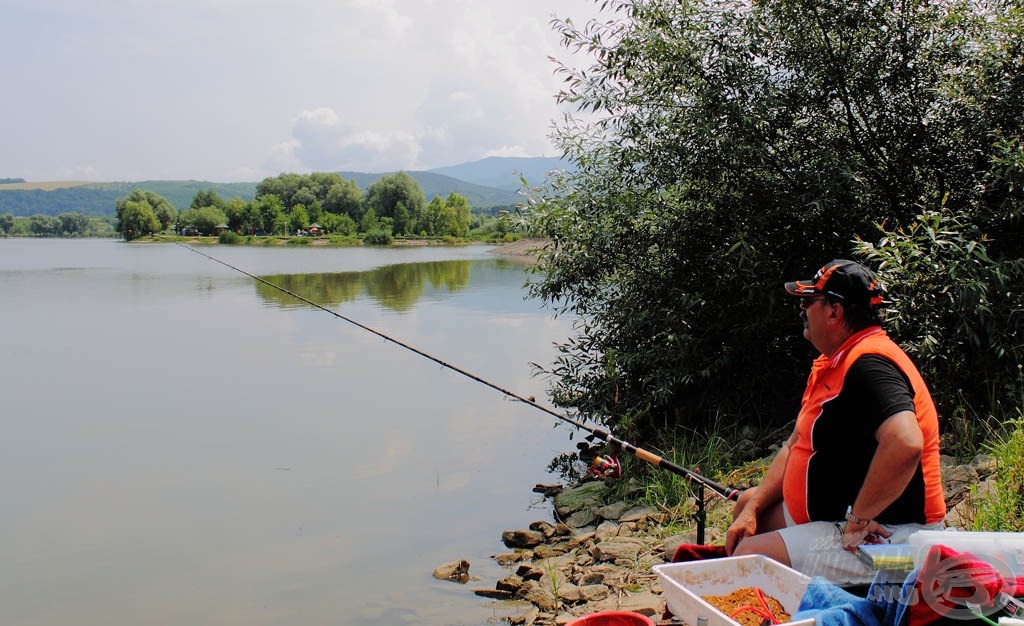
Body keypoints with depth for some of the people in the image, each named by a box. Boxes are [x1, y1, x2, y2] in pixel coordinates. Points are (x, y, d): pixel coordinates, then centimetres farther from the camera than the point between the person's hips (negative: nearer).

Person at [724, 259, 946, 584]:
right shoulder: (834, 362, 12)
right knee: (748, 504, 22)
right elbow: (796, 445, 17)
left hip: (884, 535, -11)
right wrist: (753, 507, 7)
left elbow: (905, 443, -40)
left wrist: (858, 519, -29)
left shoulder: (868, 365, -23)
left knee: (748, 558, -21)